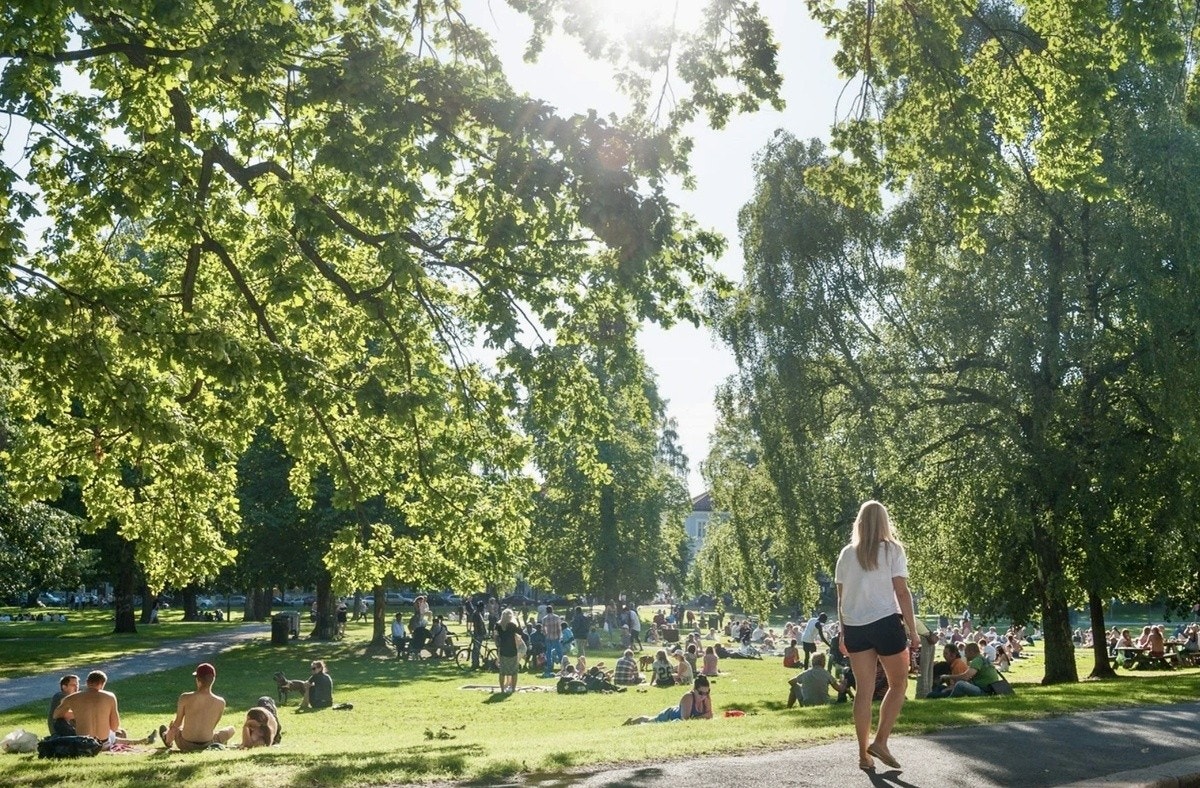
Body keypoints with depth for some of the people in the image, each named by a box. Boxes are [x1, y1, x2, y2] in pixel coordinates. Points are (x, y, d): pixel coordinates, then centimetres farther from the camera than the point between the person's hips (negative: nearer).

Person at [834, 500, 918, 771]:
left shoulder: (847, 554, 9)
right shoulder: (892, 550, -1)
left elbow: (841, 597, 11)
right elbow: (901, 592, -6)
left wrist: (843, 633, 18)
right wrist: (912, 630, -2)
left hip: (855, 626, 4)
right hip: (885, 623, -4)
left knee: (864, 689, 7)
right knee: (898, 683, 11)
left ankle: (864, 754, 7)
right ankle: (880, 742, 2)